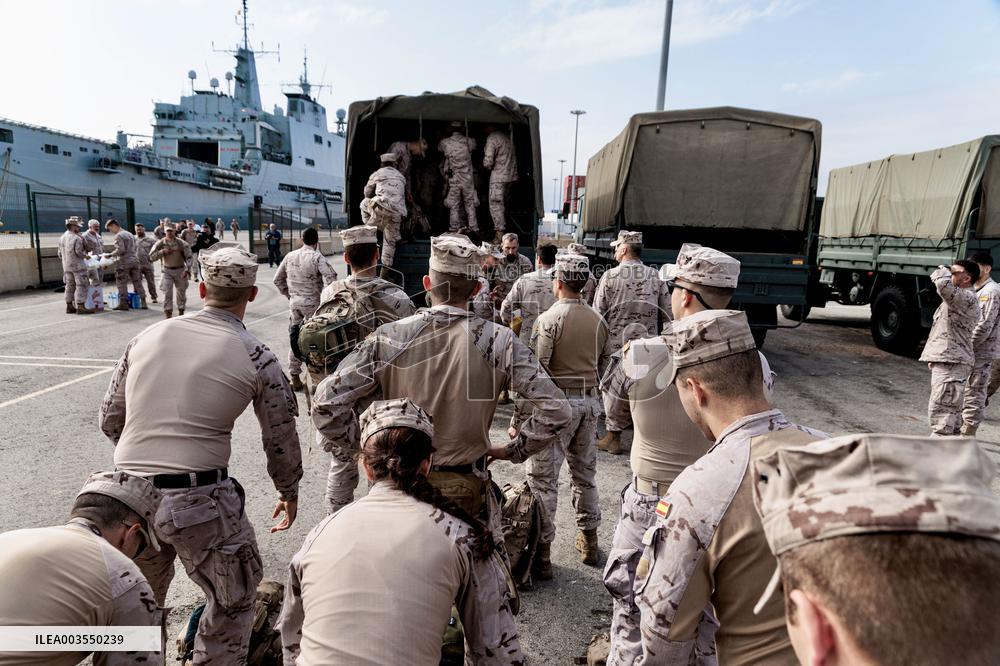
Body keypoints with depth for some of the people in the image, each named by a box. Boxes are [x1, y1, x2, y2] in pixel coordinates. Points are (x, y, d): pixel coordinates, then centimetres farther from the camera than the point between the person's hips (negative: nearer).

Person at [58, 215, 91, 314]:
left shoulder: (62, 237, 11)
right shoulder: (77, 238, -15)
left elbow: (60, 254, 13)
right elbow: (79, 252, -20)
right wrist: (86, 255, 0)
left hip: (66, 266, 8)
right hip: (78, 265, -8)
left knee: (70, 286, 14)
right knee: (81, 285, -6)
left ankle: (69, 306, 18)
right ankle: (81, 307, -9)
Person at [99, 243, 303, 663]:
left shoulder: (147, 337, 6)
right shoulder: (256, 358, -5)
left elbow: (110, 419, 14)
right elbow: (281, 440, 3)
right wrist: (289, 493, 20)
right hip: (199, 500, -5)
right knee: (233, 601, 18)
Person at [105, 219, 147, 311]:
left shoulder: (118, 236, -9)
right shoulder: (130, 234, 16)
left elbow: (120, 250, -17)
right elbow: (136, 247, 18)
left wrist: (110, 255, -7)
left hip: (124, 262, -8)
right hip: (134, 261, 8)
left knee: (122, 283, 1)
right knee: (137, 282, 8)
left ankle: (123, 303, 2)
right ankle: (143, 303, 7)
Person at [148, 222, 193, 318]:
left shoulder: (182, 243, -8)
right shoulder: (160, 243, -3)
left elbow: (188, 257, -12)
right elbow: (151, 256, -4)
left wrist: (187, 270, -25)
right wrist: (163, 251, -18)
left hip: (180, 270, 0)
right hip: (167, 271, 0)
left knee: (181, 292, 11)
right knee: (167, 293, -9)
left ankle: (181, 311, 28)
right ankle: (167, 312, -5)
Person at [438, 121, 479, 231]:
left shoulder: (445, 143, -4)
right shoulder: (468, 141, -3)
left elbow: (439, 149, 17)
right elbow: (475, 145, 19)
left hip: (452, 181, 0)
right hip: (468, 180, 0)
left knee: (454, 207, 6)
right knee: (470, 206, 9)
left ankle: (454, 230, 9)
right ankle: (474, 229, 11)